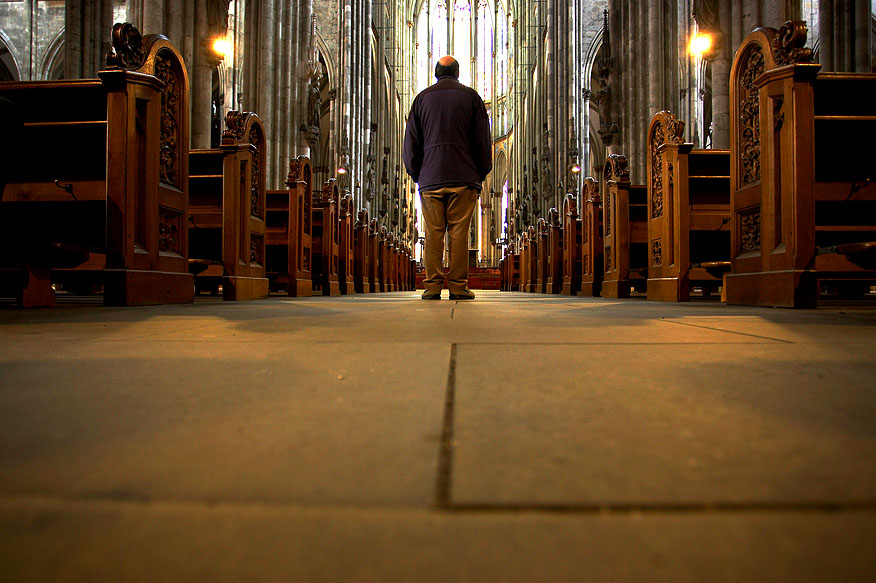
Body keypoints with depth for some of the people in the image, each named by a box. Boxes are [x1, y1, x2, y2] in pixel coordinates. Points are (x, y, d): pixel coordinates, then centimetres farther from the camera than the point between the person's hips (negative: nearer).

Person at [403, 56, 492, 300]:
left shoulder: (422, 97, 12)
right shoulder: (471, 96, 8)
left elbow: (411, 141, 11)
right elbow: (483, 140, 6)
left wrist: (416, 174, 18)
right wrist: (481, 173, 13)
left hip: (430, 178, 1)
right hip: (463, 178, -1)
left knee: (433, 234, 1)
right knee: (459, 233, -2)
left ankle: (432, 286, -1)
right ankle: (458, 287, -2)